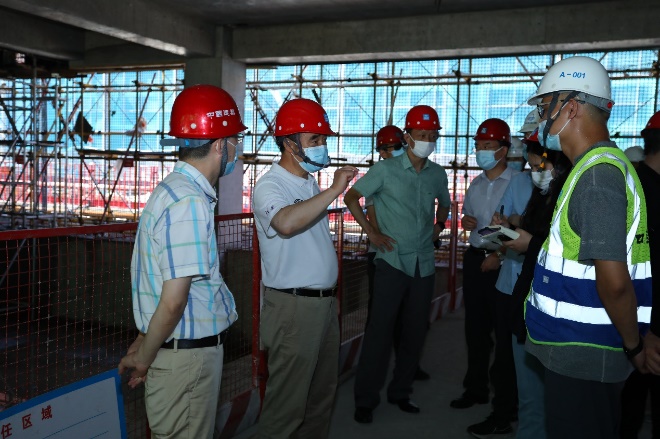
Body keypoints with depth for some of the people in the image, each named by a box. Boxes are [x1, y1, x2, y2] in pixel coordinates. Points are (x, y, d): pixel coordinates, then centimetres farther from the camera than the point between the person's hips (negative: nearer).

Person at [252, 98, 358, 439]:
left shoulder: (310, 183, 12)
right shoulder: (269, 186, -15)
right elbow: (286, 223, -39)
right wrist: (333, 191, -32)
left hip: (325, 302, 9)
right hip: (293, 307, -9)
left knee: (323, 391, 19)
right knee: (287, 401, 0)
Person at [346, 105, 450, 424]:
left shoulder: (437, 174, 8)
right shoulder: (385, 170, -5)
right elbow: (351, 197, -2)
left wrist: (440, 224, 10)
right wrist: (372, 232, -7)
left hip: (424, 264, 5)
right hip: (393, 261, -5)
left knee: (415, 331, 10)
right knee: (381, 329, -3)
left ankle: (400, 391, 27)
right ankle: (366, 399, 10)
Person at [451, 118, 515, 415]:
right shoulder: (476, 183, 12)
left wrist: (500, 256, -15)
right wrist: (466, 220, 3)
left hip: (504, 262, -7)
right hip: (475, 257, 7)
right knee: (475, 325, 14)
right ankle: (475, 388, 28)